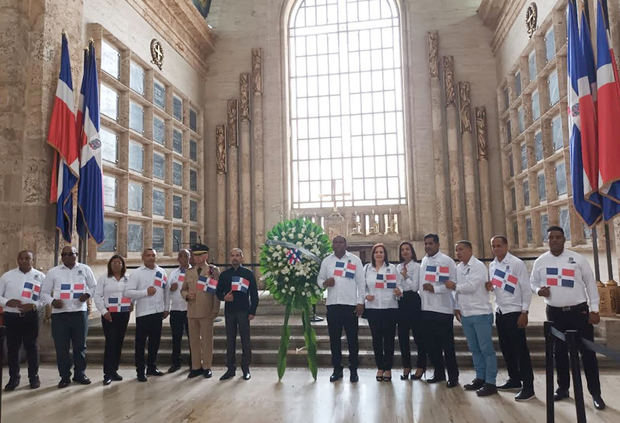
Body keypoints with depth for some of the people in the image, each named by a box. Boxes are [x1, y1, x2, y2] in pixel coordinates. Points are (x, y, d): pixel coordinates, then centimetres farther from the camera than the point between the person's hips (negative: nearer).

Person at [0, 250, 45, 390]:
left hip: (31, 316, -1)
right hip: (11, 316, 1)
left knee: (32, 347, 4)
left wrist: (34, 305, -15)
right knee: (12, 347, 6)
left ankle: (34, 376, 16)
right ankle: (13, 378, 19)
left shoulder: (40, 277, 3)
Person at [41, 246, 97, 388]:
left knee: (80, 345, 8)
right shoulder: (53, 272, 7)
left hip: (79, 312, 0)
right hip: (59, 314, 0)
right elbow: (44, 292, 10)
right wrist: (52, 301, -10)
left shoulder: (85, 269, 7)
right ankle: (65, 377, 16)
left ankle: (80, 374, 21)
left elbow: (93, 286, 15)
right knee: (61, 347, 2)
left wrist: (87, 294, -6)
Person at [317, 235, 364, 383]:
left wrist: (361, 302, -4)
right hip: (332, 304, 3)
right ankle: (337, 369, 19)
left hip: (350, 304, -2)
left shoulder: (355, 260, 3)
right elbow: (319, 278, 15)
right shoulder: (326, 260, 10)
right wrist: (324, 283, -9)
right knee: (334, 338, 7)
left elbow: (360, 282, 2)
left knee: (352, 338, 2)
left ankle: (353, 370, 15)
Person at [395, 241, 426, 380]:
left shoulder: (416, 266, -4)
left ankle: (421, 366, 13)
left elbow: (415, 286, -11)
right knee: (402, 335, 7)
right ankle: (406, 366, 17)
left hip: (412, 300, -6)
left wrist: (405, 276, -7)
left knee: (417, 334, 1)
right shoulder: (398, 267, 13)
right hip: (401, 302, 6)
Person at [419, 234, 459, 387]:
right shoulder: (424, 261, 14)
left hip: (443, 309, -7)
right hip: (426, 308, 7)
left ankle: (453, 376, 13)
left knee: (447, 345, 1)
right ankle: (439, 373, 27)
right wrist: (421, 293, 11)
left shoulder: (446, 261, -7)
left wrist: (435, 288, -20)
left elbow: (453, 283, -14)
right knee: (431, 344, 13)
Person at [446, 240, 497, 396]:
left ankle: (490, 382, 4)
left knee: (486, 349, -3)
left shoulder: (478, 266, -9)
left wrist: (454, 286, -6)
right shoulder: (458, 268, 14)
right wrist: (457, 308, 11)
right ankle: (480, 378, 25)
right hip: (465, 314, 8)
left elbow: (471, 286, -19)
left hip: (481, 313, -8)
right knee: (474, 349, 15)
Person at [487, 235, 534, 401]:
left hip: (515, 312, -7)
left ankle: (528, 386, 4)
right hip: (500, 311, 7)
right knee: (506, 348, 15)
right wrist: (490, 287, -5)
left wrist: (524, 313, -14)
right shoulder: (492, 265, 9)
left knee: (520, 349, -3)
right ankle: (514, 379, 29)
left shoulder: (517, 263, -10)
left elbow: (526, 289, -11)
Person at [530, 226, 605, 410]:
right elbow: (533, 281, 14)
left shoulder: (577, 258, -5)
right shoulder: (540, 262, 2)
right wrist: (539, 290, -10)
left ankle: (595, 393, 12)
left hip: (579, 310, -2)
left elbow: (590, 283, -1)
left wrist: (594, 309, -5)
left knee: (587, 351, 0)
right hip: (555, 312, 3)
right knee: (559, 351, 12)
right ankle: (563, 388, 26)